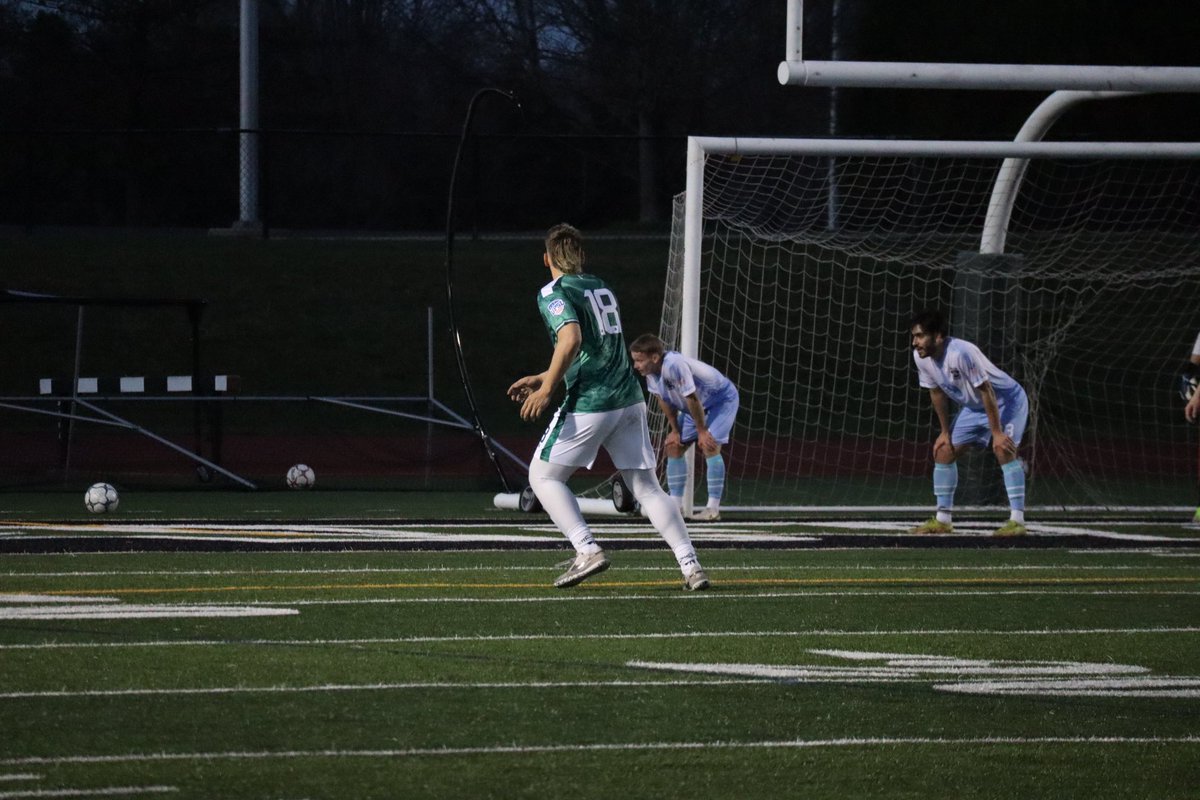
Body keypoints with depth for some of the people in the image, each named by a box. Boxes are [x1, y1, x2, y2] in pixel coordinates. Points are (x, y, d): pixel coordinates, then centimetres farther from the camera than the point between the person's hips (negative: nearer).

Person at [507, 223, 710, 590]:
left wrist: (546, 390, -17)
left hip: (590, 404, -7)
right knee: (647, 487, 9)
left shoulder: (554, 293, -4)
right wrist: (543, 378, 30)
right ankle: (691, 566, -1)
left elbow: (571, 339, -21)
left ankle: (587, 550, -10)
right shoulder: (601, 287, 20)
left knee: (543, 475, 6)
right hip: (629, 398, 7)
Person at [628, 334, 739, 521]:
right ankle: (676, 504, 12)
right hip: (698, 405, 9)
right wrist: (675, 430, 5)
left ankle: (713, 508, -19)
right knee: (674, 447, 6)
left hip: (722, 399, -9)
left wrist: (702, 431, -23)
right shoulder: (650, 372, -12)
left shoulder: (675, 366, -39)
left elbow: (692, 399, -32)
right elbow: (665, 400, 3)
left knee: (710, 446, -22)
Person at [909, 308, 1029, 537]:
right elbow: (937, 393, 4)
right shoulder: (921, 357, -12)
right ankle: (943, 520, 15)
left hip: (1007, 399, -8)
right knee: (944, 451, 4)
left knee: (1003, 449, -26)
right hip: (974, 406, 8)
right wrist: (945, 431, 7)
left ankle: (1017, 520, -25)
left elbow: (986, 391, -31)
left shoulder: (961, 353, -36)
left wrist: (996, 432, -29)